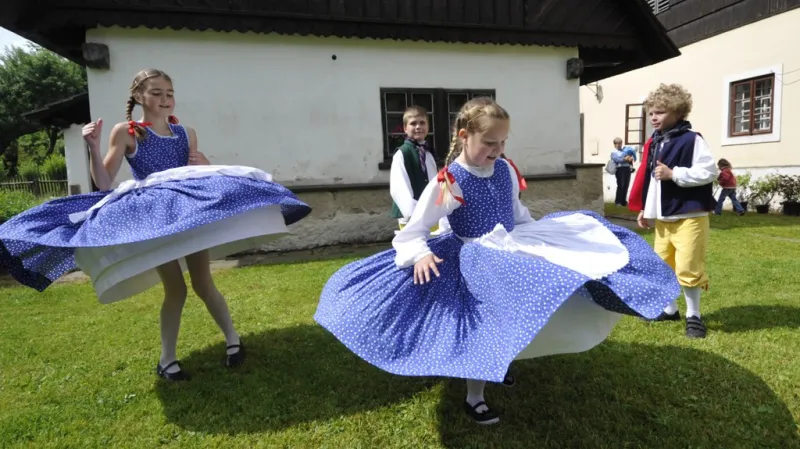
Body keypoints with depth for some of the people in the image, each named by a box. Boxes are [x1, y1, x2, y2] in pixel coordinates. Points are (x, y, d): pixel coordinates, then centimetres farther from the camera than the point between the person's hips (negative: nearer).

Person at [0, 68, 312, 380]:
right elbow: (103, 184, -5)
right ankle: (167, 360, 19)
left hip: (191, 212, 3)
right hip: (153, 220, -3)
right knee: (175, 290, -1)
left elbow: (201, 175, 18)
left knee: (203, 284, 6)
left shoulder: (187, 134, 8)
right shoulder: (125, 132, -3)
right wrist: (93, 147, -18)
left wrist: (204, 165, -4)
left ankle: (233, 340, 22)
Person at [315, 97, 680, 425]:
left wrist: (536, 237, 15)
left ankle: (497, 365, 41)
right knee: (482, 324, -2)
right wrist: (420, 255, -37)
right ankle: (474, 397, 21)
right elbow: (413, 231, -20)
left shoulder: (506, 170, -3)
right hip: (475, 259, -6)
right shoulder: (447, 182, -21)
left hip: (512, 250, 7)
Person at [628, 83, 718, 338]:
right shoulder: (653, 143, 11)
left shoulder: (691, 140, -10)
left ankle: (693, 316, 12)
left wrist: (674, 174, -20)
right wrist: (643, 209, 13)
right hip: (662, 217, 7)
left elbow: (710, 172, -15)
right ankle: (669, 309, 29)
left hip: (689, 217, -7)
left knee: (688, 267, -5)